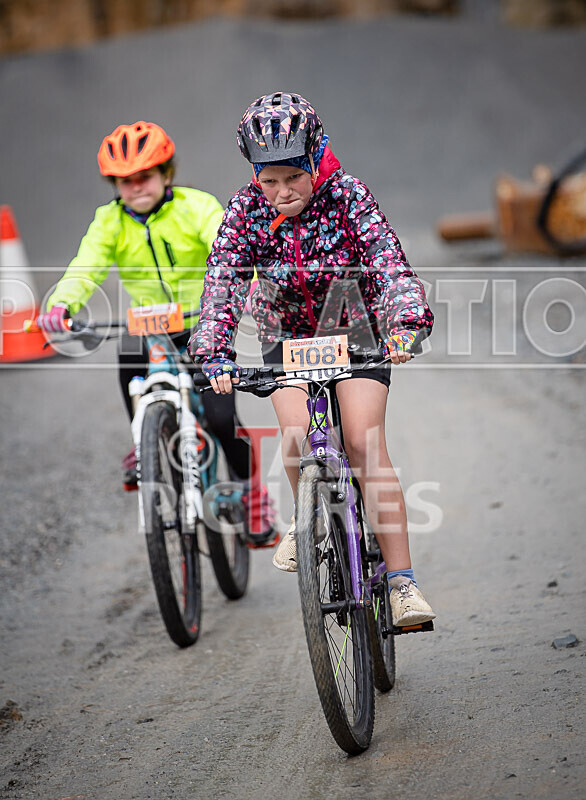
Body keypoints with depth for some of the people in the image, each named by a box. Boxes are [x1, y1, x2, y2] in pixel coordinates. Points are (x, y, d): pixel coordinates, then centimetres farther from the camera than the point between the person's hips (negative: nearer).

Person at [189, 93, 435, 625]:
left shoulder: (348, 197, -20)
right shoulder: (245, 211, -15)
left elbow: (391, 265, -30)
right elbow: (223, 286, -22)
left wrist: (404, 324, -48)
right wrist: (215, 355, -38)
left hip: (355, 332, -2)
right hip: (288, 338, 2)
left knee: (364, 444, -19)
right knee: (296, 432, -24)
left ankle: (403, 582, -19)